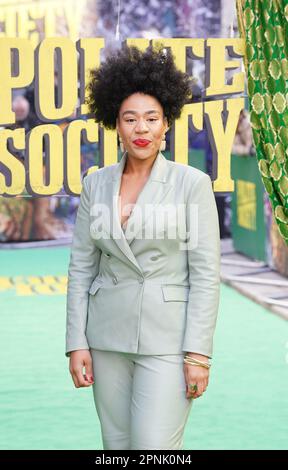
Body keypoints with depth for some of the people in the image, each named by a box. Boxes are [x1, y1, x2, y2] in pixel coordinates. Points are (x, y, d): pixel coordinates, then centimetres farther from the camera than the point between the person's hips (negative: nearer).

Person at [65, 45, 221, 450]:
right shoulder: (96, 184, 5)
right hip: (109, 334, 4)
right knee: (118, 448, 10)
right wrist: (76, 343, 0)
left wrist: (198, 353, -13)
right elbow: (82, 267, 6)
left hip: (168, 336, -4)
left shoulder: (193, 183, -6)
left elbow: (206, 273, -8)